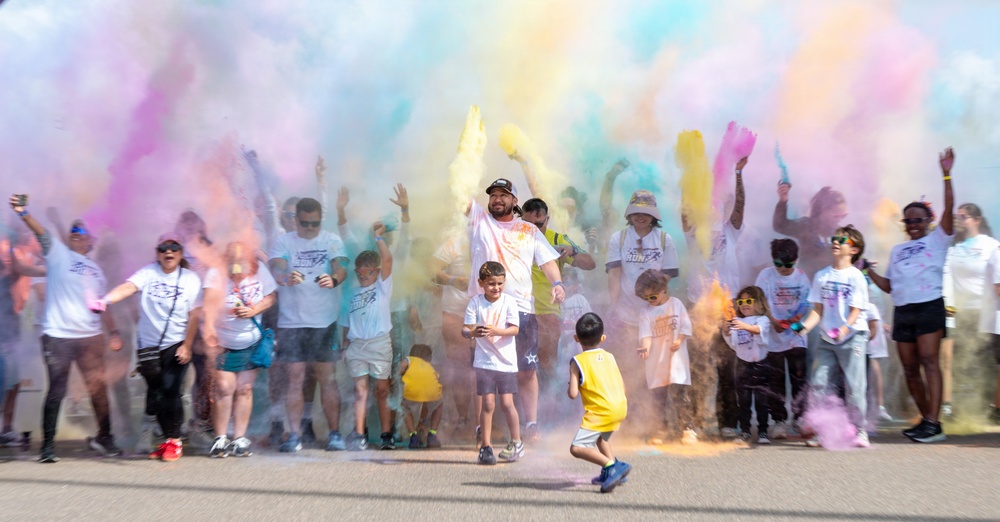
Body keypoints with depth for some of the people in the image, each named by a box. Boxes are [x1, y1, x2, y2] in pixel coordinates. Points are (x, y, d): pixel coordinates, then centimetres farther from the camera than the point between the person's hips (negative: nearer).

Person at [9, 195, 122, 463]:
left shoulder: (95, 269, 17)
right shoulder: (57, 252, 4)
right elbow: (40, 231, -14)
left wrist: (113, 332, 12)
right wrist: (23, 213, -31)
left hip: (91, 337, 4)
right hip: (57, 337, -4)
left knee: (99, 388, 9)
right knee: (57, 391, -2)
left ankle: (104, 437, 23)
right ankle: (48, 446, 6)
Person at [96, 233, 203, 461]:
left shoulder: (191, 279, -5)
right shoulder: (148, 273, -4)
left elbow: (194, 315, -6)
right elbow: (128, 287, -23)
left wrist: (187, 346, -11)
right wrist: (105, 300, -42)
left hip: (176, 346, -3)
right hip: (149, 346, 3)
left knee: (170, 392, -12)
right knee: (155, 395, 9)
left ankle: (175, 441, 4)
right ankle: (168, 440, 25)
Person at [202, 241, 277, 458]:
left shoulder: (259, 270, -9)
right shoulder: (216, 273, -20)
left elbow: (271, 296, 2)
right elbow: (210, 300, -36)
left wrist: (254, 310, -18)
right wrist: (209, 327, -53)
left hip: (252, 341, 3)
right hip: (223, 342, -3)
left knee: (244, 389, 6)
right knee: (224, 388, -8)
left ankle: (239, 439, 14)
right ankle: (220, 439, 5)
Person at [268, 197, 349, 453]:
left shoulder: (332, 241, 6)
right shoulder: (283, 241, 6)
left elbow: (341, 268, -9)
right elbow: (276, 268, -11)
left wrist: (334, 279, -33)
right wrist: (286, 277, -35)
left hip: (324, 321, 0)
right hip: (291, 322, 0)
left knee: (328, 378, 2)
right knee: (295, 378, 0)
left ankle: (334, 433, 9)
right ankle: (294, 435, 4)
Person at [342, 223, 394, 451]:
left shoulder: (383, 286, 4)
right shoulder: (353, 293, 14)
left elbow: (387, 259, -11)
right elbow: (348, 322, 16)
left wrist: (378, 236, -8)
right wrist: (344, 345, 9)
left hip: (379, 344, -2)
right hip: (356, 345, 3)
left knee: (382, 390, 4)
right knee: (360, 390, -3)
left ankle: (386, 435, 10)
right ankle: (359, 435, -4)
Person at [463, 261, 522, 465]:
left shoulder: (509, 302, -4)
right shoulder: (475, 303, -3)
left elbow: (514, 329, -11)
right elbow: (465, 329, -8)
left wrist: (496, 331, -28)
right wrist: (473, 332, -31)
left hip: (506, 360, 0)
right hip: (484, 361, 0)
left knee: (507, 402, -3)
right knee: (488, 403, -2)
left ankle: (516, 442, 15)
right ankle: (486, 446, 8)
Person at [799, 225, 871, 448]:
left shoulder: (856, 276, -4)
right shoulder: (821, 276, 8)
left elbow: (855, 311, -10)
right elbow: (818, 310, 7)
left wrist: (844, 329, -27)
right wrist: (805, 326, -10)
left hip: (852, 337, -4)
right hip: (826, 338, 4)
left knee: (855, 386, -5)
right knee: (819, 383, -1)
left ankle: (859, 431, 6)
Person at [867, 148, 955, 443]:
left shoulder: (937, 240, 5)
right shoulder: (897, 251, 20)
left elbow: (949, 208, -9)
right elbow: (890, 286, 17)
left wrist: (946, 175, -15)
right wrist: (868, 271, 5)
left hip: (929, 307, -6)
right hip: (902, 312, 6)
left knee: (929, 361, -15)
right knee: (909, 368, 6)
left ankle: (934, 424, -19)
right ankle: (926, 420, 16)